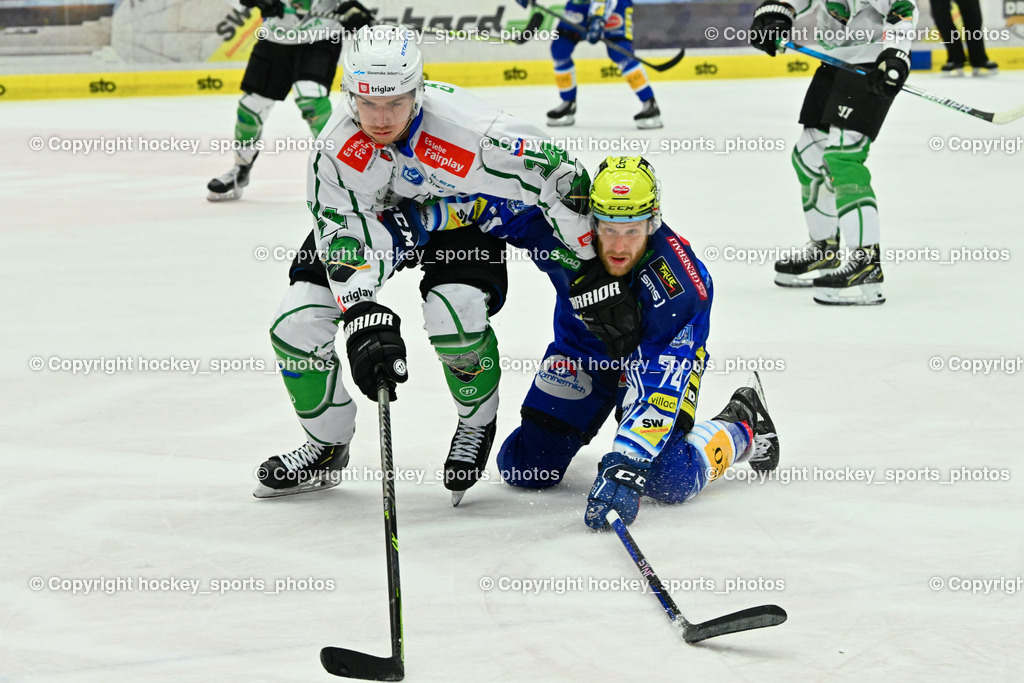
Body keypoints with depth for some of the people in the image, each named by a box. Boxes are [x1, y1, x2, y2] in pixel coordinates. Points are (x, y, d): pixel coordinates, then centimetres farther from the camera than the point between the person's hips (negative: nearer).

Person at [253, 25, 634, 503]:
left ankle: (479, 422, 2)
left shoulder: (467, 127, -38)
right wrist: (365, 321, -44)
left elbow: (557, 177, -28)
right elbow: (345, 240, -30)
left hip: (465, 215, -3)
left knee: (454, 316, -31)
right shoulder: (337, 149, -30)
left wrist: (593, 268, -20)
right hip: (380, 212, 3)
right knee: (299, 320, -11)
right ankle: (326, 446, 13)